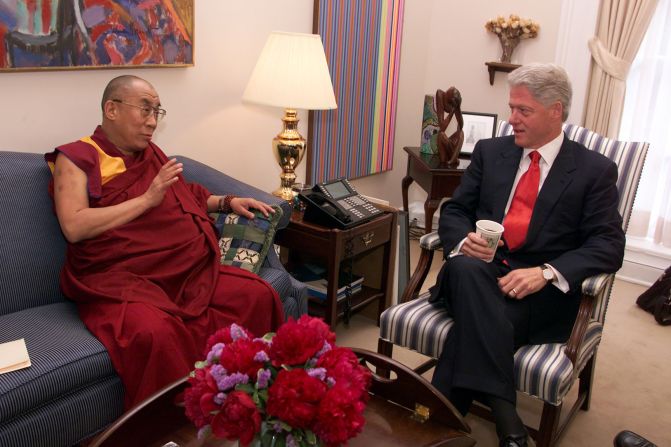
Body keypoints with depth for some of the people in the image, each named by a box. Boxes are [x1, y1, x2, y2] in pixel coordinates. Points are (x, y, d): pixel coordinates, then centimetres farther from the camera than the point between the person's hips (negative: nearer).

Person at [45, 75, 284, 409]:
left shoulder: (151, 154, 22)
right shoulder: (76, 158, 3)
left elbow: (187, 199, 36)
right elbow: (74, 227, -12)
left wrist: (227, 202, 18)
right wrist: (147, 199, -12)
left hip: (184, 271, 6)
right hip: (118, 280, -6)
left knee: (258, 295, -16)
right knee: (155, 331, -37)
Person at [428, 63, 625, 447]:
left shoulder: (595, 170, 4)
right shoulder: (490, 152, 14)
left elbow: (609, 245, -4)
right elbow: (454, 211, 12)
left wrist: (547, 272, -22)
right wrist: (463, 240, -13)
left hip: (541, 292, -2)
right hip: (480, 270, 3)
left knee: (474, 322, -33)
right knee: (465, 266, -34)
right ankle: (503, 415, -38)